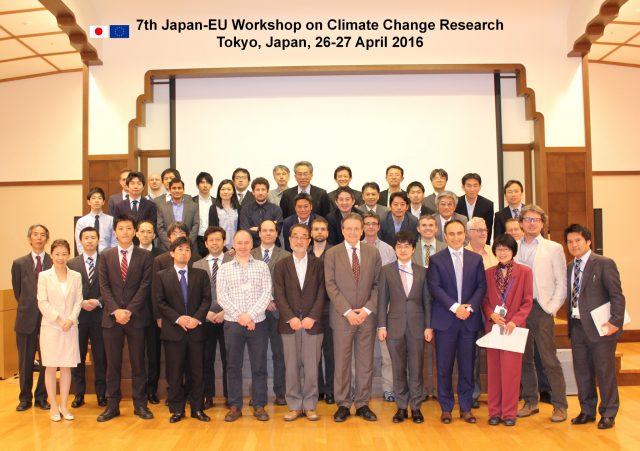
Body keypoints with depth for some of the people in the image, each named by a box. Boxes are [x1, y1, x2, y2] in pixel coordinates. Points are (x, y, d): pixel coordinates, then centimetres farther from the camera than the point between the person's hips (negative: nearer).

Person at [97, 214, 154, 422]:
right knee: (113, 363, 7)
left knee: (138, 362, 5)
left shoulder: (145, 255, 2)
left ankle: (140, 404, 14)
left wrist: (129, 310, -12)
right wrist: (116, 310, -11)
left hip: (136, 317, -1)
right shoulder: (106, 255, 7)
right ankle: (112, 405, 15)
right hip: (111, 317, 2)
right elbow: (104, 286, 1)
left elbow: (145, 286, -4)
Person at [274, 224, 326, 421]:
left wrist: (312, 317, -10)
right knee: (292, 366, 4)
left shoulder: (318, 264, 7)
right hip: (289, 323, 1)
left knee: (311, 366, 2)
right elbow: (279, 295, 0)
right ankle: (294, 406, 14)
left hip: (312, 323, 0)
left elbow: (321, 293, 1)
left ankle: (310, 405, 14)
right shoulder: (281, 265, 7)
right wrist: (291, 318, -11)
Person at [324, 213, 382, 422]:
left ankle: (362, 404, 18)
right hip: (342, 317, -2)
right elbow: (330, 285, -5)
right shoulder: (332, 254, 1)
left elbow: (377, 284, 4)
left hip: (367, 316, 2)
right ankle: (343, 404, 15)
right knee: (342, 362, 4)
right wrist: (347, 311, -12)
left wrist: (368, 309, -7)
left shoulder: (373, 252, 7)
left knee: (366, 362, 7)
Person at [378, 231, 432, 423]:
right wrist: (381, 325, -3)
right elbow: (382, 299, 2)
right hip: (395, 325, 0)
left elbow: (427, 300, 5)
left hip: (417, 325, 1)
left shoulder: (422, 272, 6)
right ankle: (402, 407, 17)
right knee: (398, 369, 6)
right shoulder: (386, 270, 3)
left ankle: (416, 407, 16)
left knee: (416, 368, 5)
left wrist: (428, 326, 0)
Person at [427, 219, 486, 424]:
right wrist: (455, 307, -15)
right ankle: (446, 408, 14)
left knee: (467, 366, 6)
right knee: (444, 367, 3)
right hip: (445, 320, -2)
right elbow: (435, 288, -6)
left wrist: (469, 307, -10)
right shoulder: (436, 260, 3)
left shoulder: (476, 259, 10)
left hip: (469, 319, 2)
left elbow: (482, 286, 4)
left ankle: (466, 407, 18)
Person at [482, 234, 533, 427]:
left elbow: (528, 302, -1)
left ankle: (509, 413, 9)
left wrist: (515, 321, -13)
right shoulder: (489, 272, 9)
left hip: (514, 327, -2)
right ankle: (494, 411, 14)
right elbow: (484, 300, 10)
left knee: (511, 370, -1)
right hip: (493, 326, 3)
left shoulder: (524, 272, 1)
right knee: (493, 369, 5)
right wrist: (491, 315, -9)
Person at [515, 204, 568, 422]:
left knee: (549, 360, -3)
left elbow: (561, 283, 2)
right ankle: (530, 402, 21)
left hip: (541, 309, -3)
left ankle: (560, 406, 8)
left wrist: (552, 308, -7)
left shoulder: (553, 248, 5)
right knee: (524, 359, 9)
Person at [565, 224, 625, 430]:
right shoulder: (569, 268, 13)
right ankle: (587, 411, 26)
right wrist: (570, 321, 4)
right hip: (577, 326, 6)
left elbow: (617, 295, -10)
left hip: (599, 327, -6)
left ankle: (608, 413, 18)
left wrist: (616, 321, -17)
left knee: (605, 372, 4)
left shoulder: (604, 264, -6)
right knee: (582, 371, 12)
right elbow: (570, 297, 13)